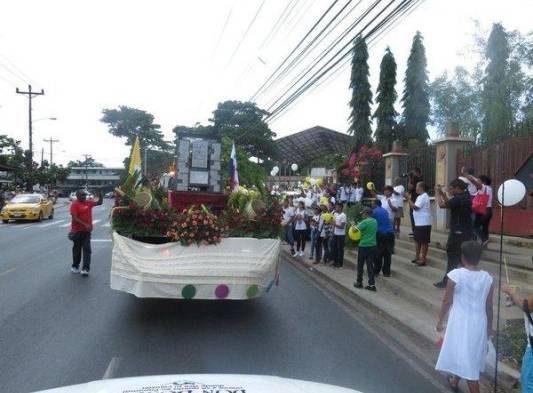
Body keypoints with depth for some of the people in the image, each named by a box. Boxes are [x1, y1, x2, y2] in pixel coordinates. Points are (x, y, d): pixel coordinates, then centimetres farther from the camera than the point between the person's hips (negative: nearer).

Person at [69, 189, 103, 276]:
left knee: (87, 249, -3)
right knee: (77, 249, 10)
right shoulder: (75, 204, -10)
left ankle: (85, 268, -6)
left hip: (87, 231, 4)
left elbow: (99, 203, 13)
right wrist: (85, 224, -25)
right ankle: (75, 266, 27)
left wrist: (100, 194, -3)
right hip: (77, 231, -4)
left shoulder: (88, 202, 8)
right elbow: (75, 218, -18)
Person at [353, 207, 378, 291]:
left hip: (364, 246, -6)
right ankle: (372, 284, 6)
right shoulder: (375, 221, 7)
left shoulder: (365, 222, -16)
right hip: (373, 246, 6)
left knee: (360, 265, 9)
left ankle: (359, 282, 19)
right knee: (370, 265, 9)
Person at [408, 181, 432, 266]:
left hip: (423, 223, -10)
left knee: (423, 242, -3)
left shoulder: (423, 197, -16)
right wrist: (410, 200, 6)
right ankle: (418, 257, 26)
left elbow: (415, 207, -21)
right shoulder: (420, 196, 16)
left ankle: (423, 259, 3)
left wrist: (409, 200, -12)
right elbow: (413, 207, 17)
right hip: (419, 223, 10)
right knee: (418, 240, 16)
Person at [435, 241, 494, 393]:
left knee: (466, 360, 4)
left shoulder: (455, 275, -17)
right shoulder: (487, 278, -6)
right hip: (479, 324, 5)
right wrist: (489, 326, 17)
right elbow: (489, 306, 3)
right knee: (471, 357, 24)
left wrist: (440, 320, 4)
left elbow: (447, 302, -10)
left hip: (460, 323, -5)